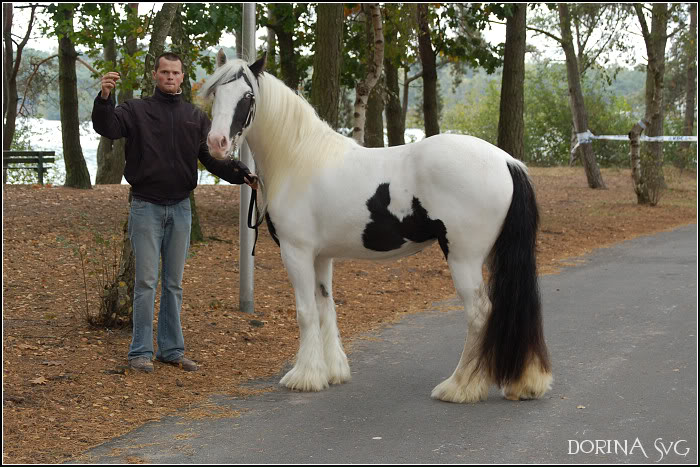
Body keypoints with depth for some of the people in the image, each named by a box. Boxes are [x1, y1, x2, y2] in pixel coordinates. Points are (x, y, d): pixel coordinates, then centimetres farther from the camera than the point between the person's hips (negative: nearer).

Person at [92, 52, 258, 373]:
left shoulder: (196, 117, 9)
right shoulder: (137, 110, 0)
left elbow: (213, 157, 2)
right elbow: (107, 128, -18)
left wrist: (241, 174, -16)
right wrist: (104, 98, -37)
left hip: (180, 208, 3)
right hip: (146, 207, -3)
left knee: (174, 283, 10)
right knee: (146, 281, -3)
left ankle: (172, 349, 18)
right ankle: (141, 351, 4)